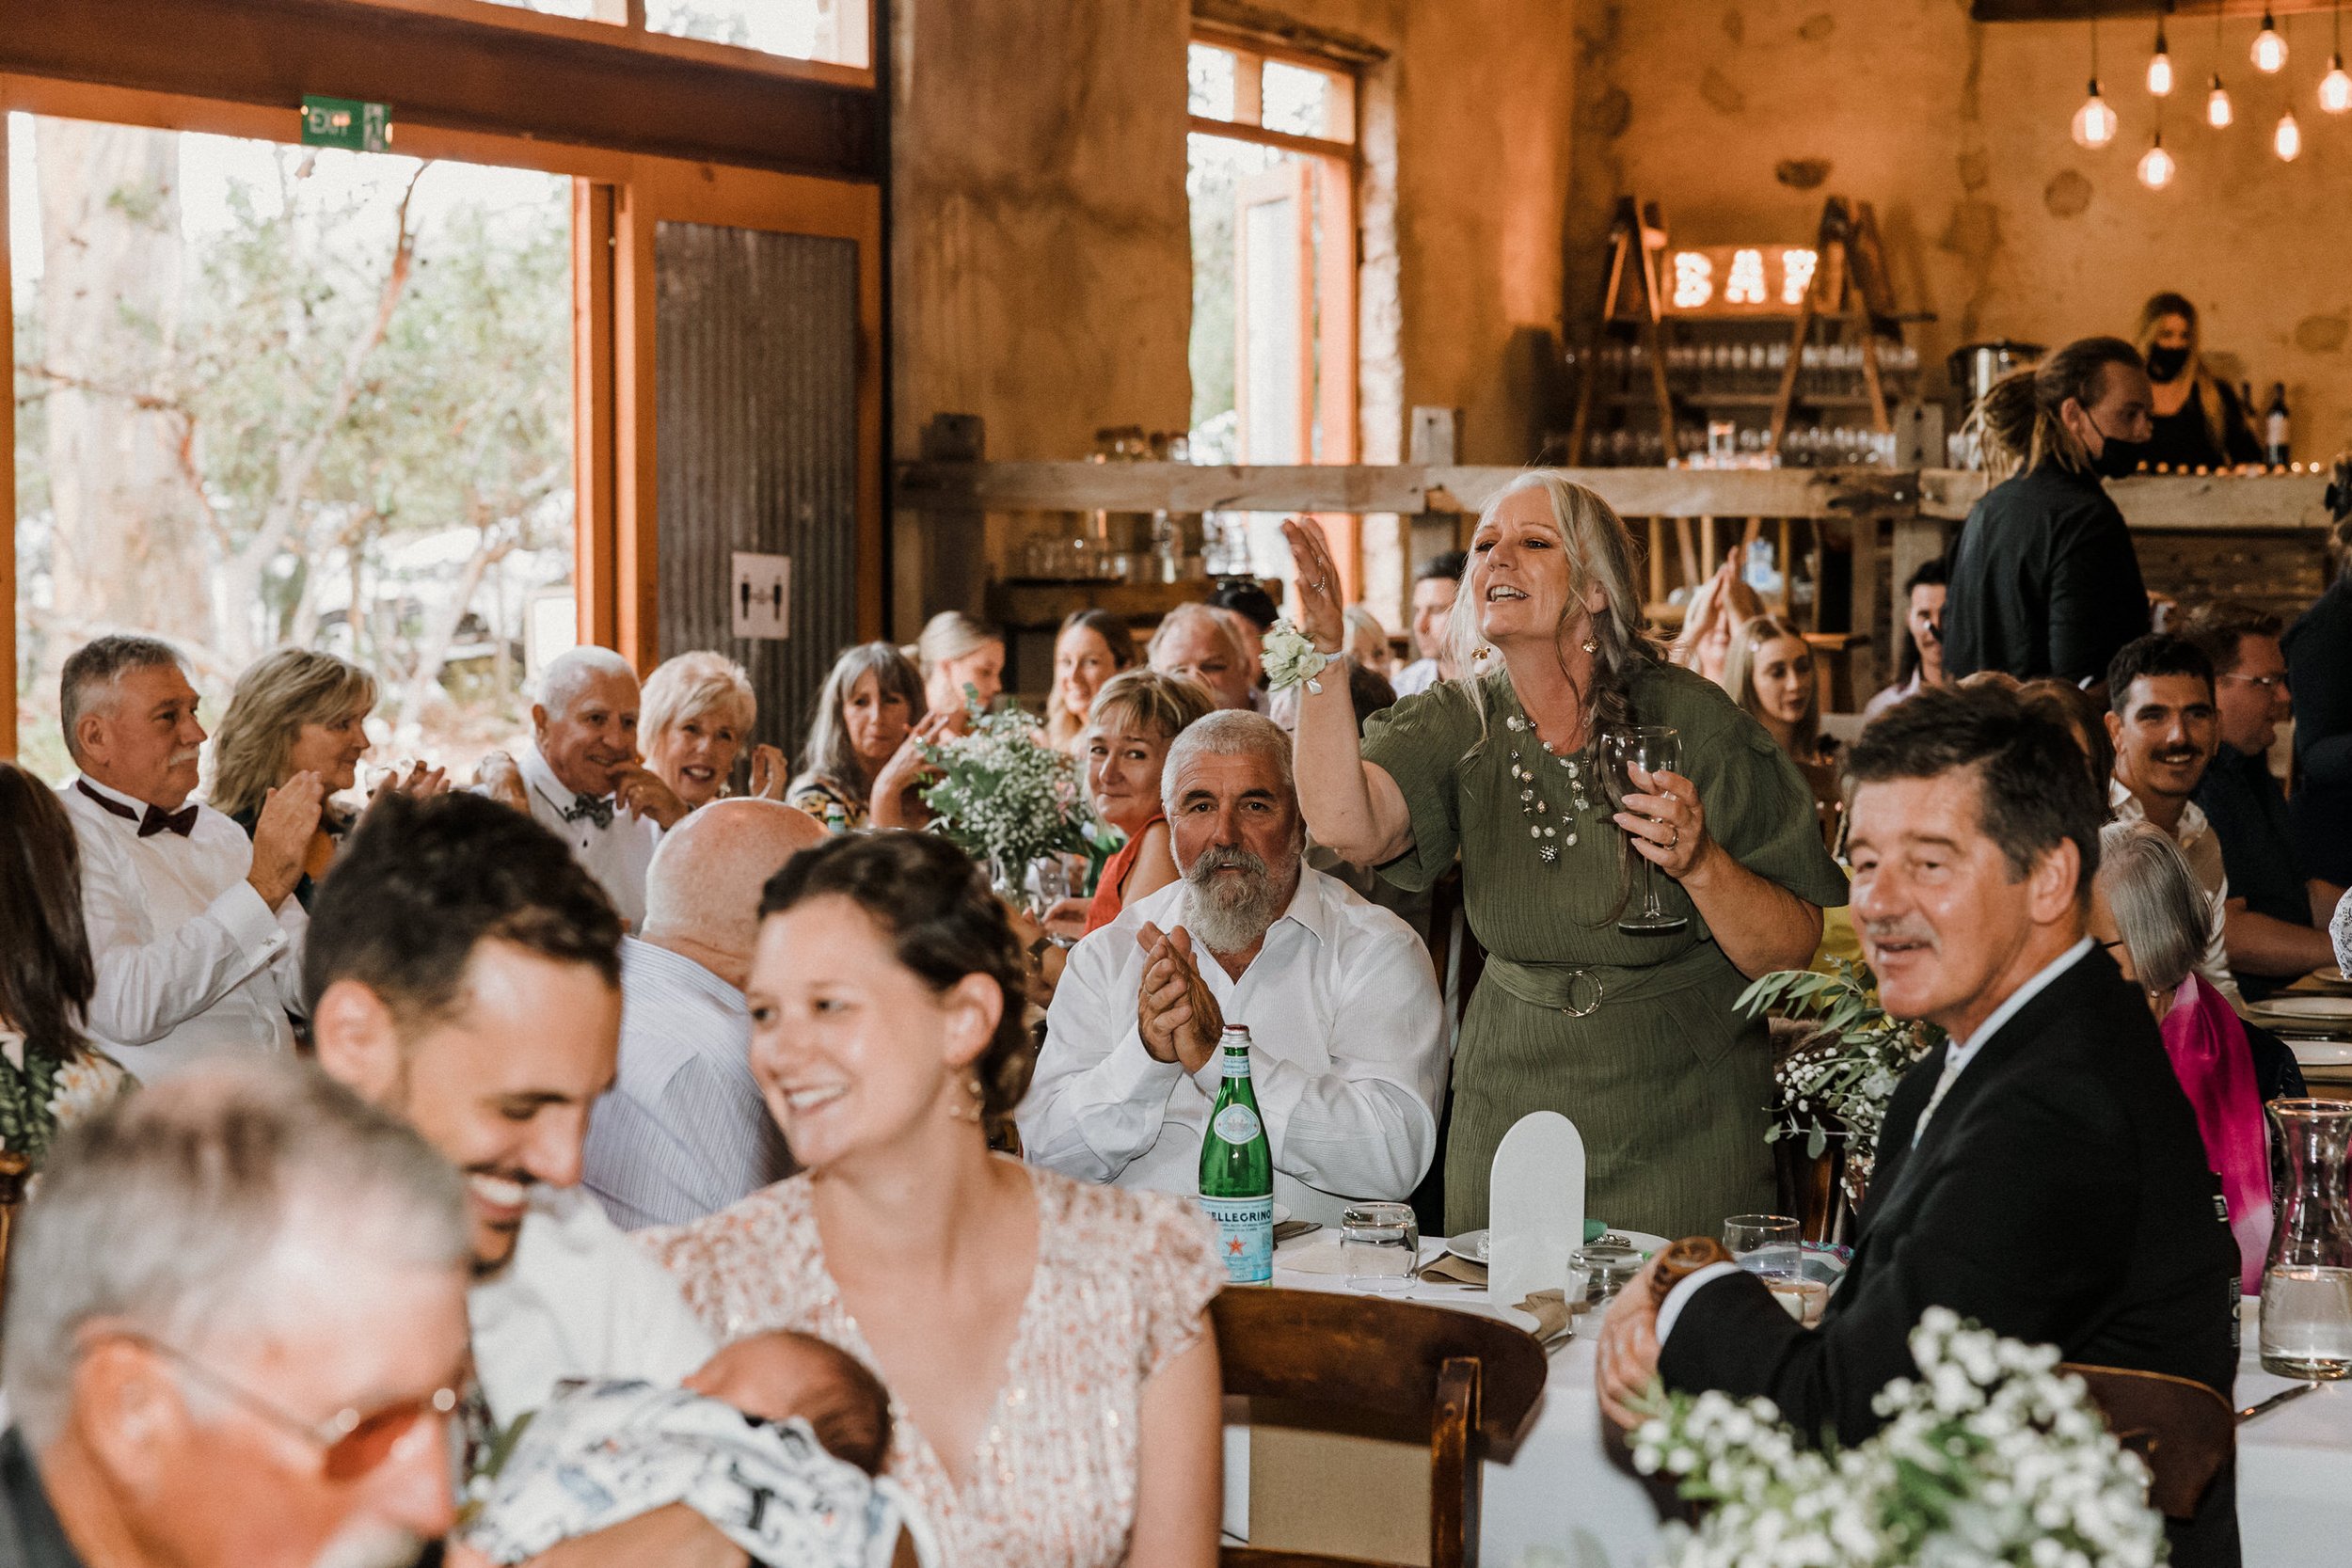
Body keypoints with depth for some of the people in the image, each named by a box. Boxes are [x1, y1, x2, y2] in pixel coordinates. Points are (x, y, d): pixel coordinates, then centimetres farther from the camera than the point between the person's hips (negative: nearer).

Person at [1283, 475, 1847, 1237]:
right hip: (1511, 1111, 3)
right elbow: (1346, 827, -22)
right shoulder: (1458, 724, -1)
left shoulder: (1690, 722, -10)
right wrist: (1324, 654, -28)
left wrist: (1700, 862, -27)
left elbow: (1792, 953, -9)